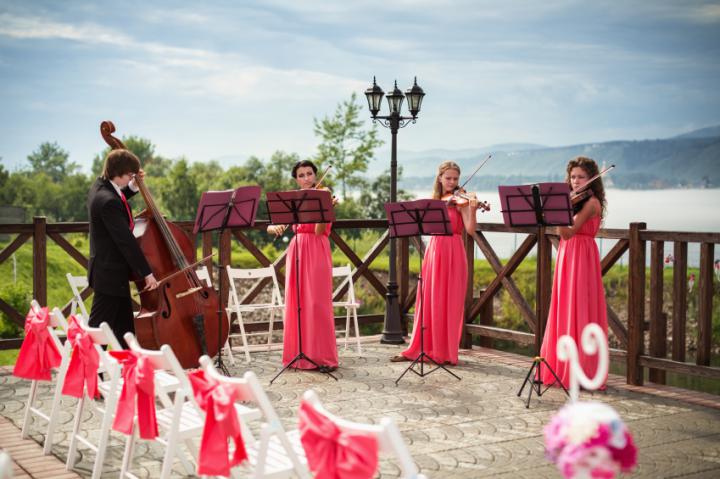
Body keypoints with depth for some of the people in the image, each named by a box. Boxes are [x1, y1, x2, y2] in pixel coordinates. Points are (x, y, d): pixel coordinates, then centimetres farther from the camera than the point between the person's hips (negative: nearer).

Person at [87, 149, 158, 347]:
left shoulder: (100, 186, 4)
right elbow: (125, 240, -26)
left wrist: (133, 186, 12)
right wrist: (146, 273, -21)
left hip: (112, 272, 10)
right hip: (110, 274, -10)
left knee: (125, 327, 17)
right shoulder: (108, 201, -26)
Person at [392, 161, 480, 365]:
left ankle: (447, 352, 5)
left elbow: (470, 229, -15)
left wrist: (472, 210, -31)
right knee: (428, 302, 8)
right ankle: (420, 348, 16)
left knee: (449, 303, -2)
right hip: (434, 252, 4)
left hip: (453, 255, -4)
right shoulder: (433, 200, 14)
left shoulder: (460, 201, -2)